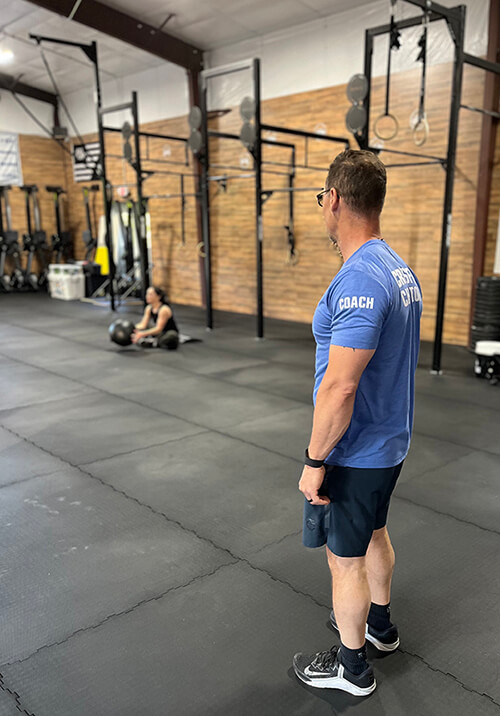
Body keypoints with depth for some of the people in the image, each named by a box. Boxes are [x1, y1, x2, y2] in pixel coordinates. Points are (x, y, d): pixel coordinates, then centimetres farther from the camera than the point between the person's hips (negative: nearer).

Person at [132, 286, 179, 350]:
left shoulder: (164, 309, -24)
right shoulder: (149, 308, -1)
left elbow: (159, 329, -31)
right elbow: (143, 324, -6)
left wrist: (142, 334, -41)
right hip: (159, 333, 7)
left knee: (171, 336, -41)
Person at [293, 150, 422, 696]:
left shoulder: (359, 282, -28)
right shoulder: (399, 270, 4)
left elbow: (339, 389, -30)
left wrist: (315, 461, -19)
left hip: (355, 454, -9)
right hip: (389, 441, 10)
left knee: (345, 559, 9)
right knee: (373, 535, 27)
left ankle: (351, 667, 30)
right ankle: (379, 624, 48)